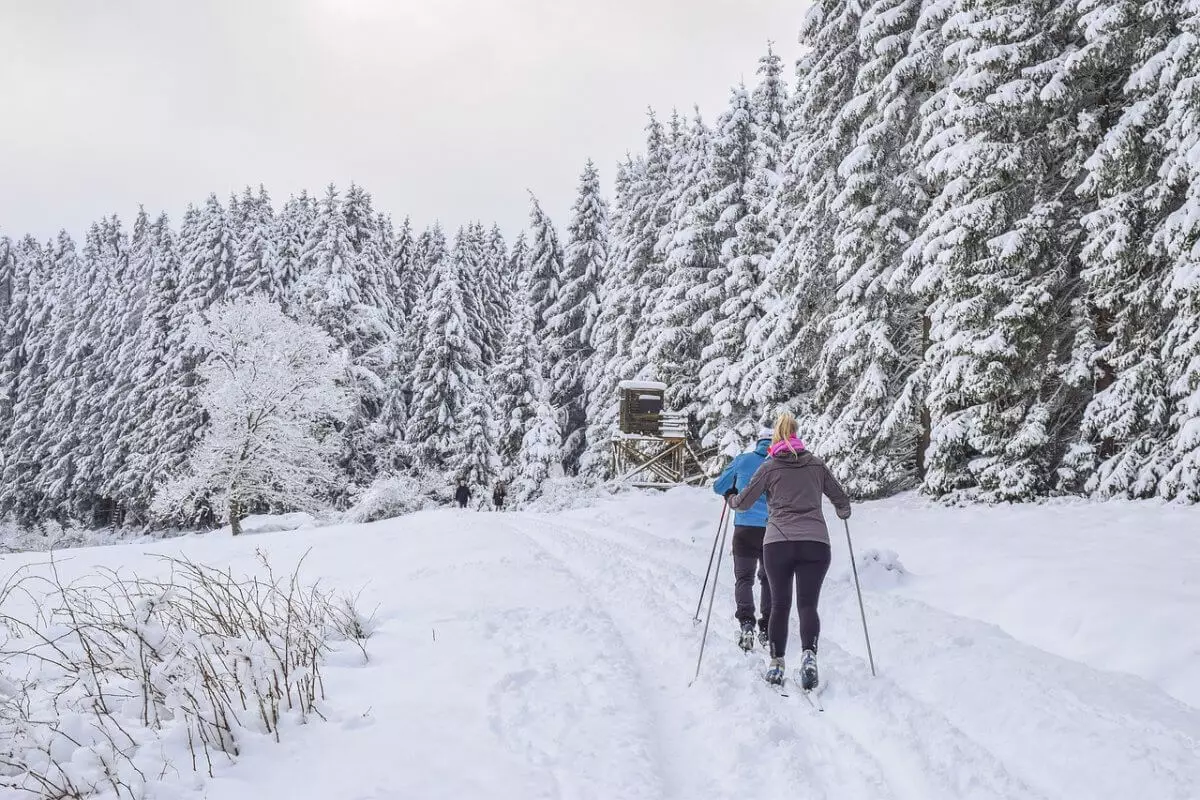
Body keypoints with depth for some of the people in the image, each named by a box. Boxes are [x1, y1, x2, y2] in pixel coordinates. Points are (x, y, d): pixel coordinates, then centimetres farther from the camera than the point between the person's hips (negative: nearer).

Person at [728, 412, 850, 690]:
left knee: (779, 605, 11)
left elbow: (743, 502, 11)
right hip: (816, 542, 1)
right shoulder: (816, 464, 11)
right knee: (807, 604, 0)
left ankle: (776, 664, 9)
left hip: (778, 543, 0)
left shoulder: (769, 467, 6)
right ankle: (809, 655, -24)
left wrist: (731, 500, 34)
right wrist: (843, 512, 41)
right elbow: (841, 498, 18)